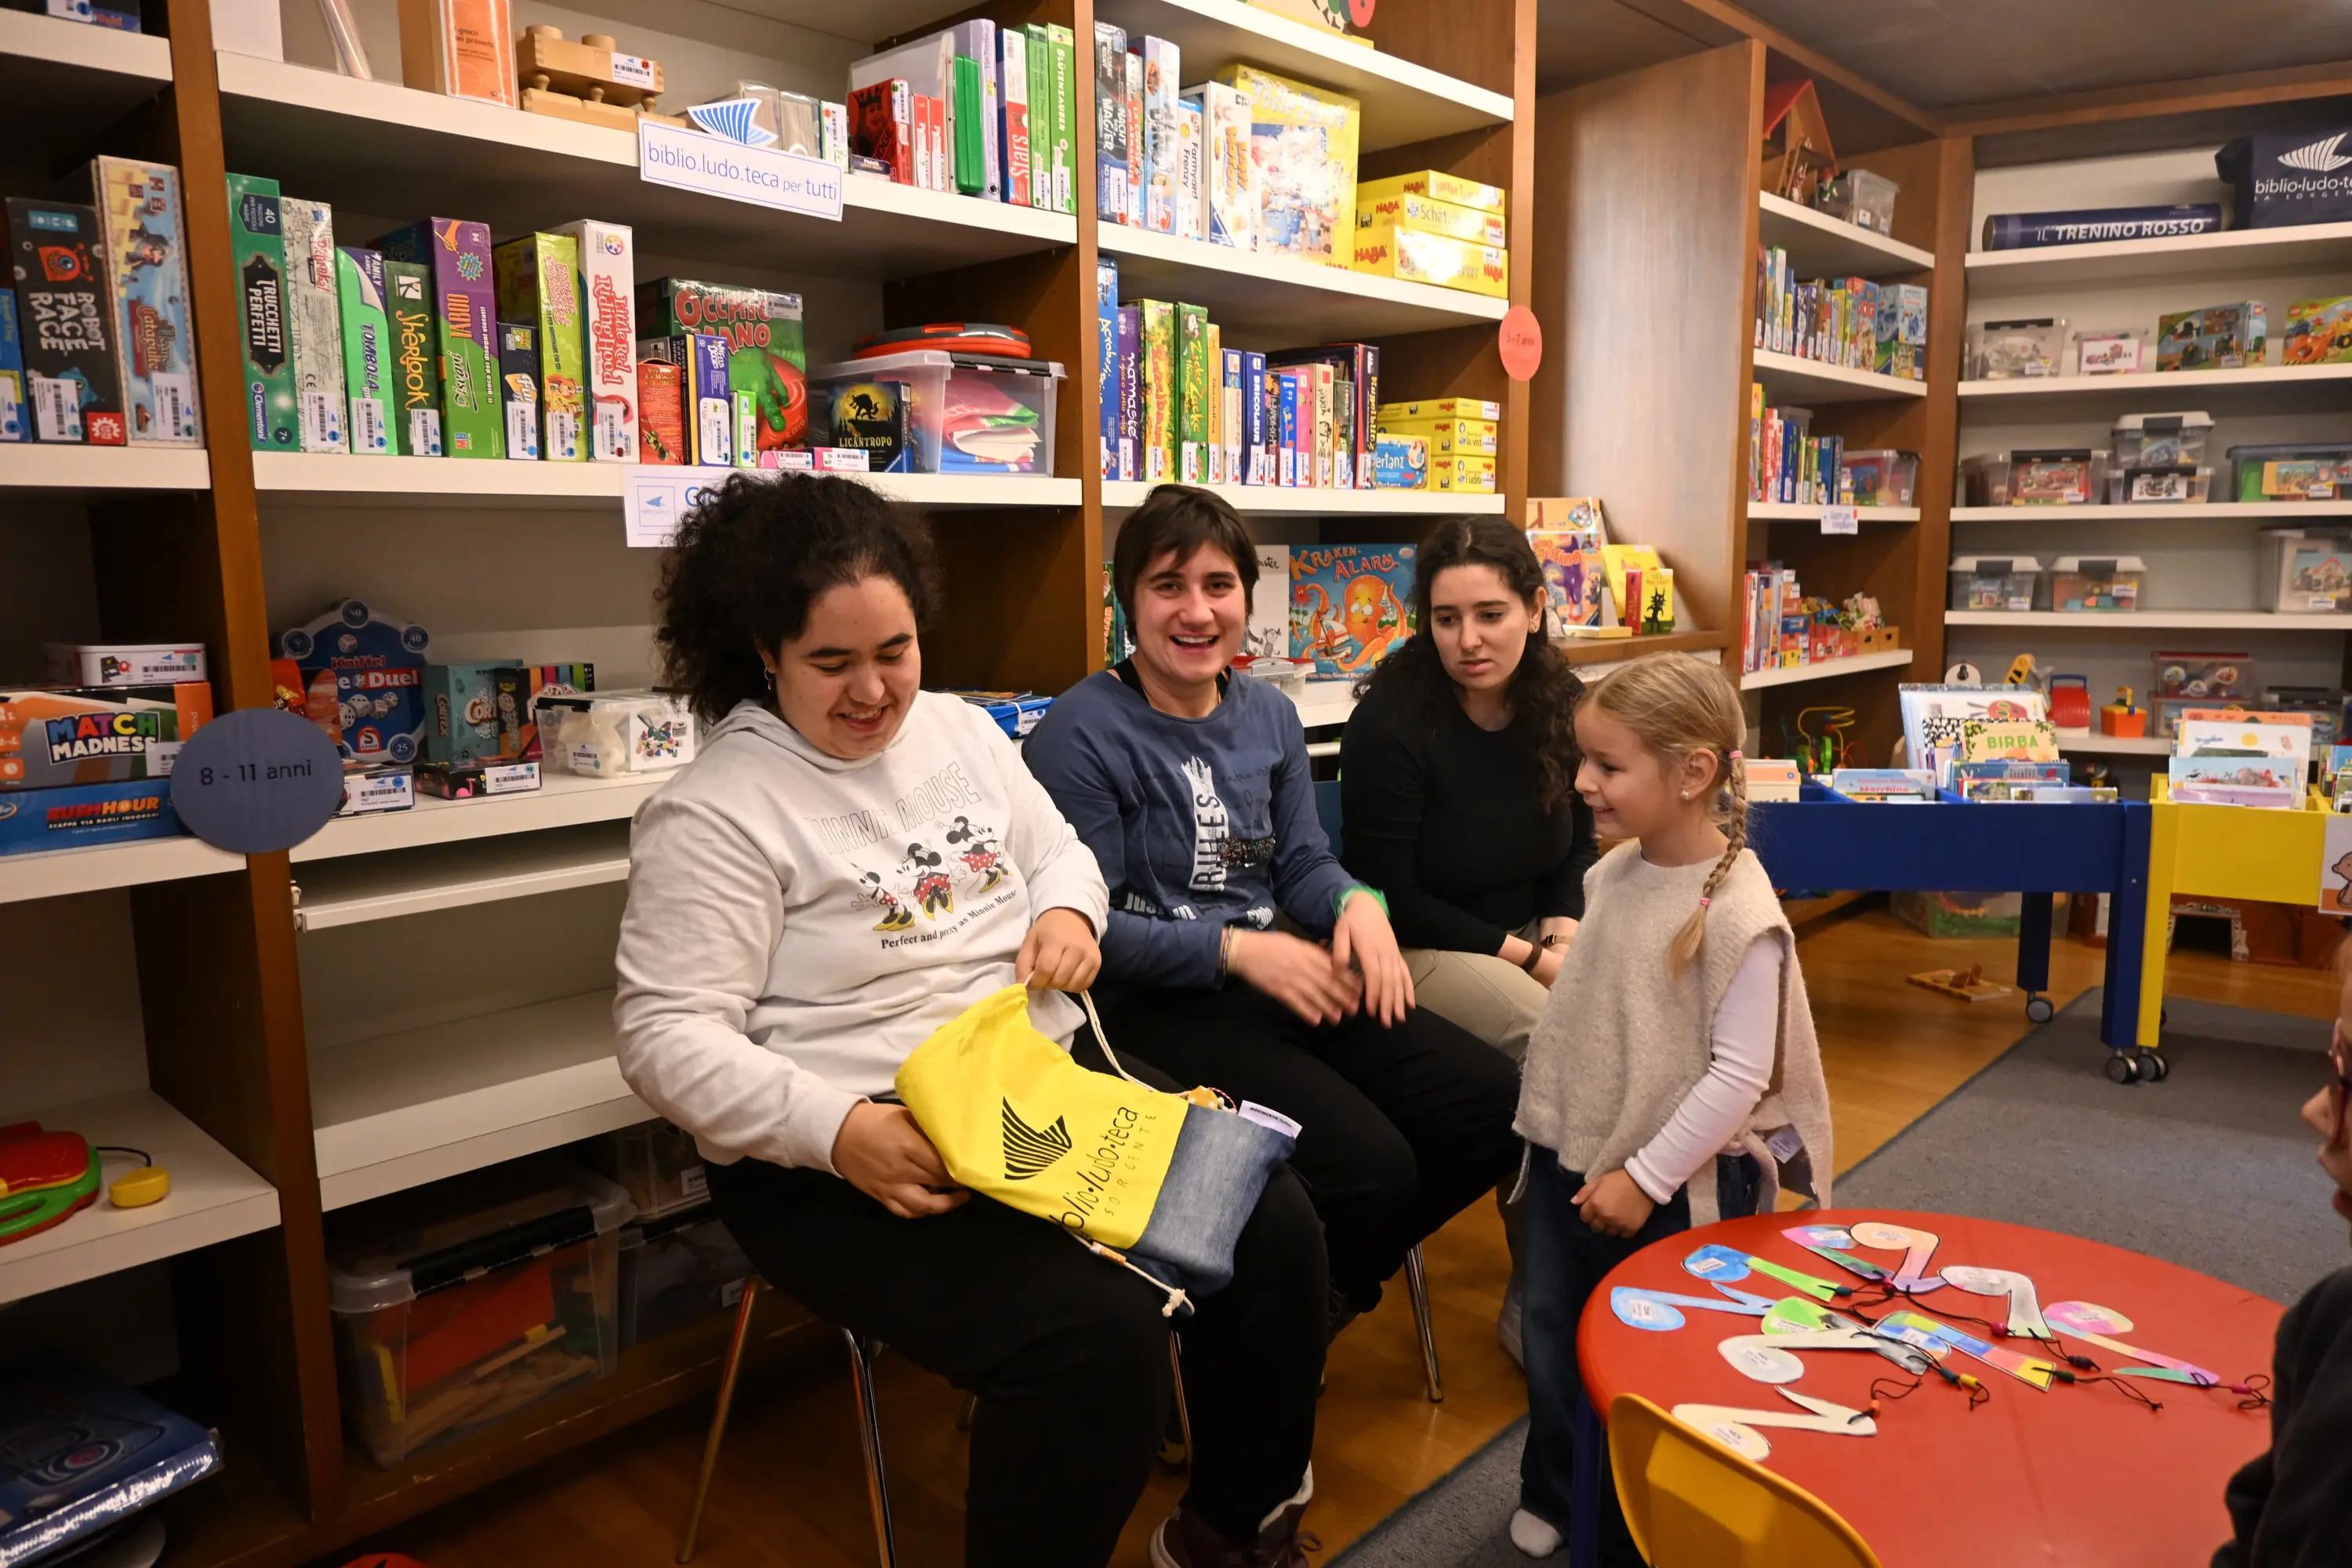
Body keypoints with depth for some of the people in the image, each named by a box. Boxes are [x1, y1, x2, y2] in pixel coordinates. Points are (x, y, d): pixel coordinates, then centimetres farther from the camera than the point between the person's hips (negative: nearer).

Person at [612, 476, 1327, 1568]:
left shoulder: (962, 731, 9)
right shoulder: (715, 812, -12)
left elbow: (1059, 850, 22)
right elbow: (669, 1038, -15)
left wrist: (1068, 911, -3)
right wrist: (841, 1130, -29)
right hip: (855, 1154, -7)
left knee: (1273, 1230, -5)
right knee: (1095, 1332, -28)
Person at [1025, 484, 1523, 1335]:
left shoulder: (1270, 714, 9)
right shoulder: (1084, 732, -12)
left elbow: (1302, 861, 14)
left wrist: (1355, 901, -10)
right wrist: (1233, 949, -21)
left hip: (1278, 978, 8)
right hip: (1155, 1007, -7)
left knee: (1495, 1109, -3)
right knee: (1373, 1167, -23)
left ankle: (1332, 1288, 19)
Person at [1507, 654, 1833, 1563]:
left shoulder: (1737, 912, -23)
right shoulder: (1610, 873, -1)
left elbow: (1740, 1076, -21)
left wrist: (1645, 1176, -18)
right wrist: (1556, 1135, 15)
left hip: (1672, 1188, -7)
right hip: (1568, 1157, 7)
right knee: (1552, 1341, 21)